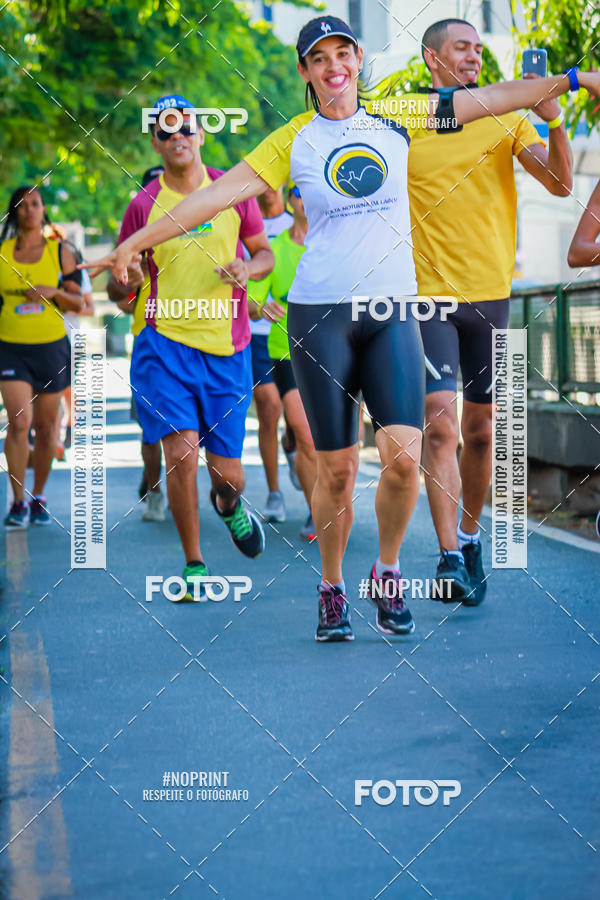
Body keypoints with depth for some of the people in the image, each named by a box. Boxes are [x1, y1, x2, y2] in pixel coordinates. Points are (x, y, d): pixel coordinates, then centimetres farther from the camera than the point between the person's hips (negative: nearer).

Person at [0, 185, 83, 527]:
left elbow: (77, 303, 5)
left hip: (51, 346, 1)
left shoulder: (61, 252, 4)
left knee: (46, 427, 7)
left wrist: (53, 292, -12)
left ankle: (39, 497, 23)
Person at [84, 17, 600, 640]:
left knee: (403, 456, -13)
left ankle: (386, 573, 11)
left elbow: (490, 99, 11)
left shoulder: (396, 119, 8)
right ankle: (332, 590, 21)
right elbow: (216, 195, -1)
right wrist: (134, 243, -5)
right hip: (320, 314, -1)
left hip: (393, 311, 2)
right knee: (336, 469, 1)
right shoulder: (293, 141, 3)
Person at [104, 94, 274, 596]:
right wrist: (126, 280, -16)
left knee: (228, 473, 3)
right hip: (166, 344, -1)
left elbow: (264, 252, 15)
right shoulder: (144, 205, 1)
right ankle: (194, 565, 3)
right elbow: (118, 290, 7)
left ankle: (228, 504, 42)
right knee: (181, 451, -15)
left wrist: (247, 269, -8)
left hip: (228, 350, 1)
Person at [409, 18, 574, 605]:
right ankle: (450, 558, -10)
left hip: (492, 293, 2)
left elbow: (560, 184, -6)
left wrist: (554, 123, -21)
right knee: (441, 427, -13)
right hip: (430, 295, -2)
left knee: (481, 431, 9)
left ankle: (470, 537, 27)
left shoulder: (505, 120, 5)